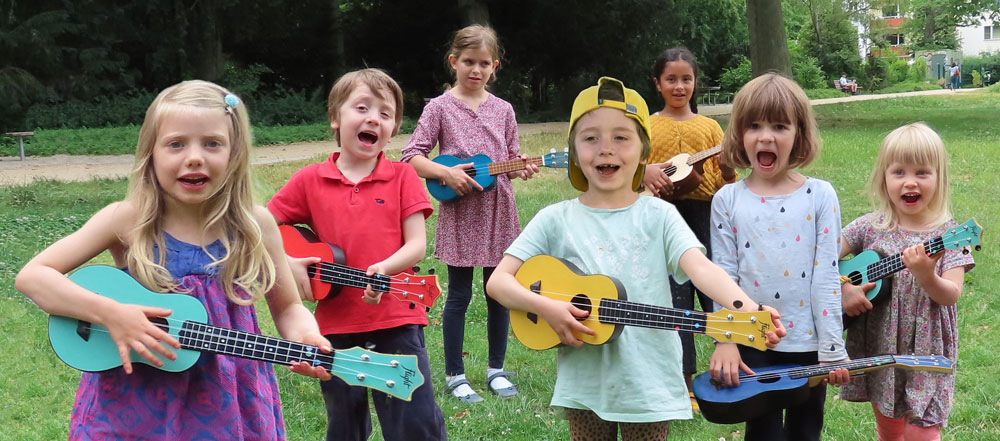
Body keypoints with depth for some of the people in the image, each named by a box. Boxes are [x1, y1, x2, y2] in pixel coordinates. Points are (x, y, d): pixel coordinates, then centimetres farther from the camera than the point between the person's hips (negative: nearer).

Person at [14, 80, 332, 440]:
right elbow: (31, 277, -12)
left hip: (229, 404, 1)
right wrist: (110, 314, -24)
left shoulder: (255, 225, -7)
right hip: (133, 405, -1)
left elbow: (288, 307, 3)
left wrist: (305, 340, -18)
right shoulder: (128, 220, -11)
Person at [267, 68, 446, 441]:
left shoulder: (402, 177, 1)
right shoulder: (310, 181, 3)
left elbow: (417, 245, -5)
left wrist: (385, 268, -22)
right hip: (335, 325, 2)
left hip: (396, 320, -2)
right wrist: (286, 264, -10)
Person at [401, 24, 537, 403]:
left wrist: (522, 170, -9)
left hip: (498, 211, 3)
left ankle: (496, 369, 23)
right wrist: (447, 174, -19)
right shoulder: (440, 107, -2)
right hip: (459, 214, -3)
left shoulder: (502, 110, 8)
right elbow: (411, 157, -5)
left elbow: (511, 160, 13)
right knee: (459, 294, 2)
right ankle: (455, 376, 14)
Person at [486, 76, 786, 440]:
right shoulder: (556, 220, -1)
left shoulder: (658, 216, -2)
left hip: (649, 381, 0)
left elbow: (699, 267, -18)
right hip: (584, 382, 1)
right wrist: (545, 307, -21)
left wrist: (746, 307, -36)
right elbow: (498, 281, -4)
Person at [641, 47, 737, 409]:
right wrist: (645, 172, -15)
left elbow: (724, 185, 10)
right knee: (675, 302, 2)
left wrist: (728, 168, -11)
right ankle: (686, 387, 11)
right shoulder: (647, 126, 9)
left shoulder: (709, 127, 11)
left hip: (707, 215, 0)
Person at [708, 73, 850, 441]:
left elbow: (825, 276, -5)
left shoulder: (820, 196, -3)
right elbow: (723, 276, -1)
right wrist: (725, 341, -8)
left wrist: (832, 348, -7)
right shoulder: (727, 201, -1)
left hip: (807, 344, 0)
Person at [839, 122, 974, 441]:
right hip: (878, 347, 3)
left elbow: (951, 295, -15)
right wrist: (844, 289, -14)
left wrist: (926, 275, -33)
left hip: (927, 351, -2)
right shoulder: (870, 227, -3)